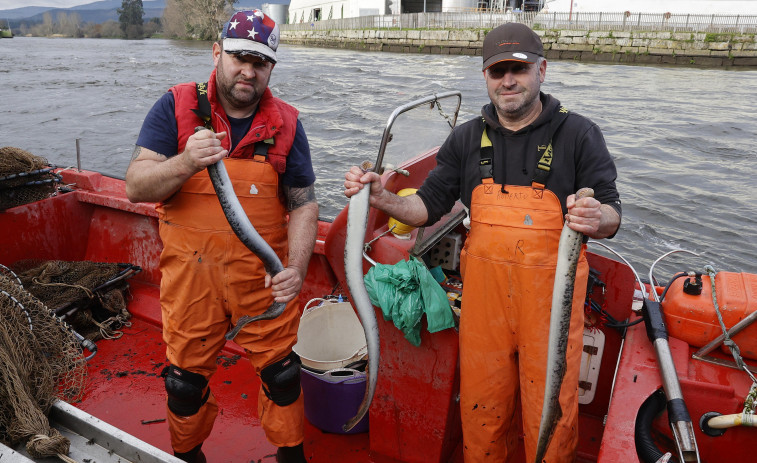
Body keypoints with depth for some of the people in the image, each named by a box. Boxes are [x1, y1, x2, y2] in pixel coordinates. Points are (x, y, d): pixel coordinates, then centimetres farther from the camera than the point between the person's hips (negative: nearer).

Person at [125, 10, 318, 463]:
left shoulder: (286, 123, 0)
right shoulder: (176, 107, -4)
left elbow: (303, 204, 2)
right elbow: (136, 187, -9)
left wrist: (296, 266, -13)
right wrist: (185, 163, -29)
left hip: (265, 276, 1)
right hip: (191, 274, 0)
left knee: (282, 371, 10)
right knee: (186, 379, 15)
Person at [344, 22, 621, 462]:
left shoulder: (579, 134, 0)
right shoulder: (467, 138, 8)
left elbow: (612, 215, -2)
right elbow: (429, 206, 8)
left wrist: (597, 218, -26)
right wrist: (381, 197, -11)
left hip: (550, 293, -2)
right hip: (484, 291, 2)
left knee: (551, 410, 7)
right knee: (481, 406, 12)